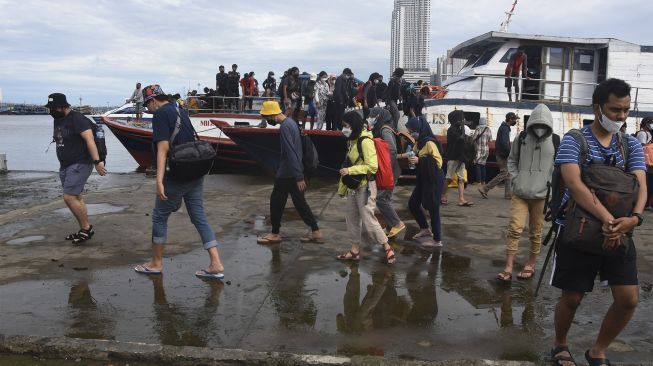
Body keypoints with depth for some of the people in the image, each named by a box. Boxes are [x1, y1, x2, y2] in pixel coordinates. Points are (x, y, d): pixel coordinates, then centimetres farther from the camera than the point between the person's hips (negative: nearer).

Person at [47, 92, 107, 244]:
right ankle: (84, 230, 18)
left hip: (80, 165, -9)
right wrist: (63, 164, 22)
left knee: (69, 197, -14)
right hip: (65, 166, 9)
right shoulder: (57, 120, 13)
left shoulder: (77, 118, -14)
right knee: (75, 198, 10)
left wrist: (97, 162, -29)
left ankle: (87, 228, -1)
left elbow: (89, 139, -22)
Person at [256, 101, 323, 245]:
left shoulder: (284, 127, -20)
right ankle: (316, 233, 13)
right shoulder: (290, 122, 11)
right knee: (300, 202, 12)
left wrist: (299, 177, -25)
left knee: (276, 201, 6)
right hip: (293, 172, 9)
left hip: (287, 173, -9)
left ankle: (275, 234, 19)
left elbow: (291, 153, -24)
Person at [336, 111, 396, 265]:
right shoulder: (352, 140, 10)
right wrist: (342, 187, 18)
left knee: (368, 219, -5)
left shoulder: (365, 141, -18)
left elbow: (372, 166, -24)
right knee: (351, 217, 13)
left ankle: (387, 248, 9)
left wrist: (350, 171, -24)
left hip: (365, 187, -9)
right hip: (353, 186, 9)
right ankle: (355, 250, 23)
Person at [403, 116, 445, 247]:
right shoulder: (419, 142, 5)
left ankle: (437, 240, 13)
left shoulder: (429, 143, -21)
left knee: (433, 208, 0)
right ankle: (425, 229, 31)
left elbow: (438, 162, -23)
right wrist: (411, 156, 4)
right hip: (423, 179, 9)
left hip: (434, 180, -9)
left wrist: (419, 160, -27)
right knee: (413, 203, 14)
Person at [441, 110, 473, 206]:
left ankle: (461, 199, -3)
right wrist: (463, 128, -12)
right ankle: (442, 196, 12)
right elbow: (460, 139, -21)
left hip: (460, 158, 8)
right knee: (449, 178, -1)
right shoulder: (452, 130, -10)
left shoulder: (458, 130, 16)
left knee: (461, 179, 0)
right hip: (453, 158, -8)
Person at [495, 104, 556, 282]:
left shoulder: (555, 142, -4)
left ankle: (531, 265, 25)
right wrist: (515, 179, 0)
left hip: (541, 195, 0)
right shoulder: (521, 139, -1)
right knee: (514, 229, -6)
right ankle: (508, 267, -3)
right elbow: (512, 161, 11)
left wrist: (551, 183, -4)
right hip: (520, 194, 1)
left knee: (536, 232, 9)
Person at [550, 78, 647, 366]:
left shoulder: (632, 145, 6)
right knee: (572, 298, 5)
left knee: (629, 299, 0)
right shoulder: (573, 140, -8)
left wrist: (634, 218, -26)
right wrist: (607, 219, -32)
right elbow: (574, 184, -21)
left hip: (619, 232, 4)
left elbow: (640, 185, -5)